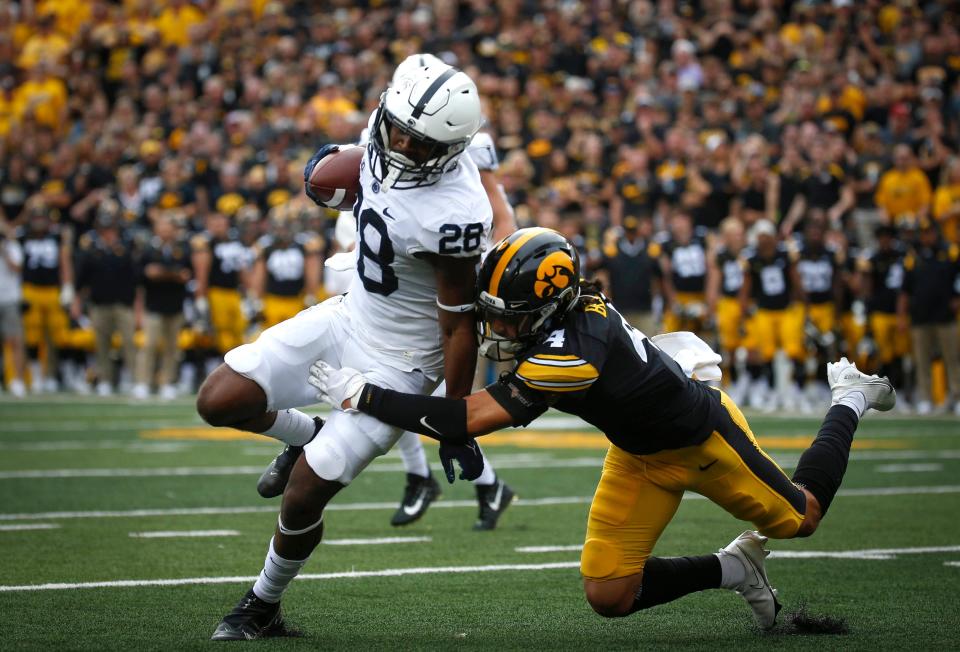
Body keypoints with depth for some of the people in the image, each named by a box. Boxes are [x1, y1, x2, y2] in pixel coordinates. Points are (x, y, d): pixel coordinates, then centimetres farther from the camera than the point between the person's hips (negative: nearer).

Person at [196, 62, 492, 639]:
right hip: (348, 316, 7)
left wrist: (455, 425, -14)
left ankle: (264, 607, 22)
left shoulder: (454, 213, -31)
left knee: (303, 496, -5)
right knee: (219, 403, -5)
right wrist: (336, 157, 31)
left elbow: (460, 327, -21)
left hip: (396, 363, -7)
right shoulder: (386, 145, -13)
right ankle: (307, 435, 27)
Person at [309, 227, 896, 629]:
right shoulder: (572, 299, -21)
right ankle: (733, 570, 20)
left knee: (800, 518, 19)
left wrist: (361, 396, -41)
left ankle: (850, 399, 41)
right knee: (609, 597, -2)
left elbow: (470, 420, -43)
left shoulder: (573, 353, -43)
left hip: (703, 438, -7)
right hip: (639, 456, 7)